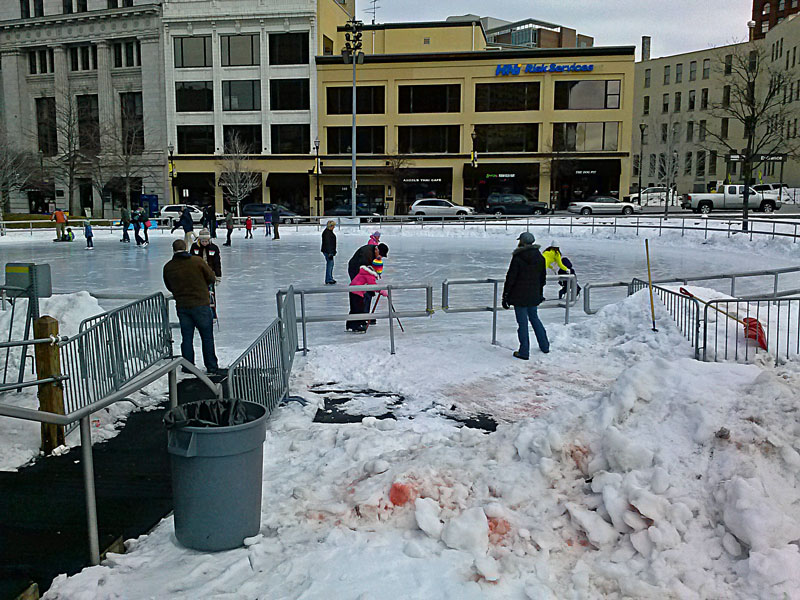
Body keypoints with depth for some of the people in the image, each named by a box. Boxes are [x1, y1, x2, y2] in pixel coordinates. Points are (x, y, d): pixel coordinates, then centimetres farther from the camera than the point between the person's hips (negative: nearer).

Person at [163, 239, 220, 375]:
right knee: (207, 337, 8)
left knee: (186, 338, 12)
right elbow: (211, 277, -1)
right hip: (201, 304, -3)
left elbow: (169, 287, 11)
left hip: (182, 306, 3)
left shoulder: (168, 267, 0)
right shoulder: (197, 261, -10)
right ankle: (212, 368, 13)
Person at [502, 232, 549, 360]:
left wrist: (505, 296, -7)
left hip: (520, 296, -6)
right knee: (534, 318, 22)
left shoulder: (517, 258, -15)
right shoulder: (539, 258, 4)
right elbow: (543, 277, 13)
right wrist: (540, 293, 24)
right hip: (534, 296, 6)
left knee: (522, 322, 1)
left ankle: (524, 352, 6)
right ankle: (544, 346, 29)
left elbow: (510, 278, -13)